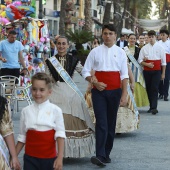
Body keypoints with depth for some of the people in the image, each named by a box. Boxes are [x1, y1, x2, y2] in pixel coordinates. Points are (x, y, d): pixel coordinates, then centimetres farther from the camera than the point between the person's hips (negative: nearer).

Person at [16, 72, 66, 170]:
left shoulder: (55, 110, -4)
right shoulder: (26, 111, 4)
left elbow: (60, 134, -9)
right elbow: (22, 137, 10)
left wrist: (60, 157, -18)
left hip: (49, 158, -1)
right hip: (30, 158, 2)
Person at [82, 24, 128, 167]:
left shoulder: (120, 52, 4)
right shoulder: (95, 52, 3)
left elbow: (124, 75, 3)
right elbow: (85, 71, 6)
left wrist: (124, 95, -4)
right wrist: (94, 82, -11)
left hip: (115, 91, 1)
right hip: (99, 91, -1)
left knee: (111, 123, 8)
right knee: (101, 122, -11)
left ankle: (106, 154, 18)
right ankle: (100, 155, -17)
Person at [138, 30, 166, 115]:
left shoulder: (160, 47, 2)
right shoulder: (144, 48, 5)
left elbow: (163, 62, 6)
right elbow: (140, 60, 6)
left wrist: (163, 73, 4)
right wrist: (147, 64, -12)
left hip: (157, 71, -2)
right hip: (147, 71, 3)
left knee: (155, 89, -11)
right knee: (148, 89, 6)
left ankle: (154, 107, -15)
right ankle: (151, 106, 15)